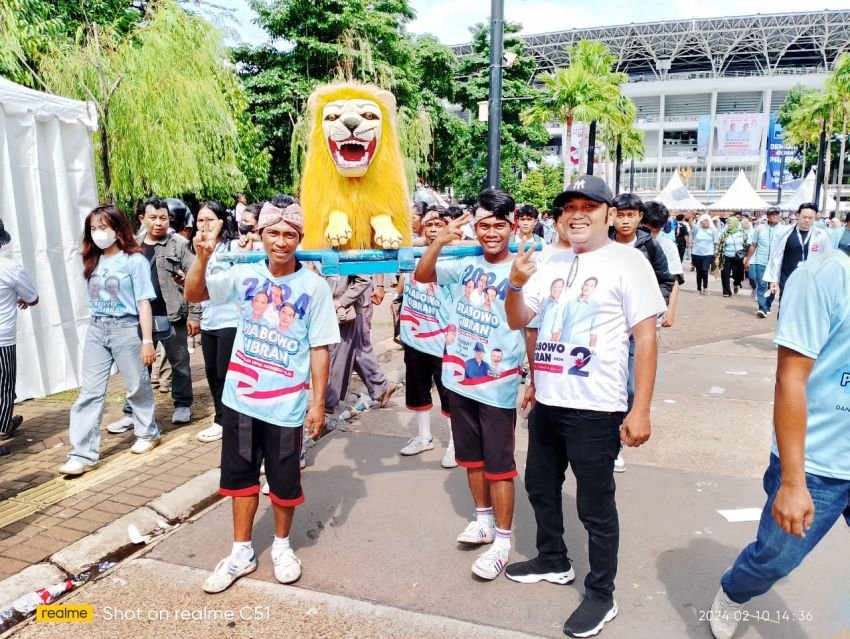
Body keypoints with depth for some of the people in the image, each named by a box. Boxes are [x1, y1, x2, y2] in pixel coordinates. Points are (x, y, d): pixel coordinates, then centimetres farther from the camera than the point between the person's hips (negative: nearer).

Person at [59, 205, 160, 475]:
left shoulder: (134, 260, -8)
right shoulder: (93, 262, 9)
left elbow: (144, 303, -9)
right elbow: (94, 297, 13)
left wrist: (147, 340, -11)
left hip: (126, 328, -5)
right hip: (96, 329, 5)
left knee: (137, 385, 10)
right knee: (90, 391, 2)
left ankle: (148, 433, 31)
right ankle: (83, 454, 5)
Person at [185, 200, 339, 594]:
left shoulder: (314, 287, -8)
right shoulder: (245, 275, -1)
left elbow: (319, 349, -6)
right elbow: (194, 295, -3)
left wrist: (318, 403, -7)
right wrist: (203, 257, -21)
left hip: (285, 404, -2)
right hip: (240, 397, 3)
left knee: (284, 480, 12)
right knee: (240, 475, 15)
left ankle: (281, 545, 36)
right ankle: (242, 551, 33)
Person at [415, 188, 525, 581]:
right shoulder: (464, 265, 2)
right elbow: (422, 276, -2)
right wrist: (440, 241, -17)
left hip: (497, 384, -5)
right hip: (459, 378, 5)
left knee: (498, 464, 5)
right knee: (471, 457, 19)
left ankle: (503, 540, 19)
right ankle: (484, 520, 38)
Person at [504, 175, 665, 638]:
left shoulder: (627, 263, -9)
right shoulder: (550, 262, 7)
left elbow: (645, 338, -12)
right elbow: (518, 322, 9)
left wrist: (640, 410, -16)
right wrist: (516, 284, -12)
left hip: (595, 408, -6)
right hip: (547, 403, 7)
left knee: (595, 505, 6)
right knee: (540, 486, 21)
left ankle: (601, 596, 26)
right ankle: (553, 561, 44)